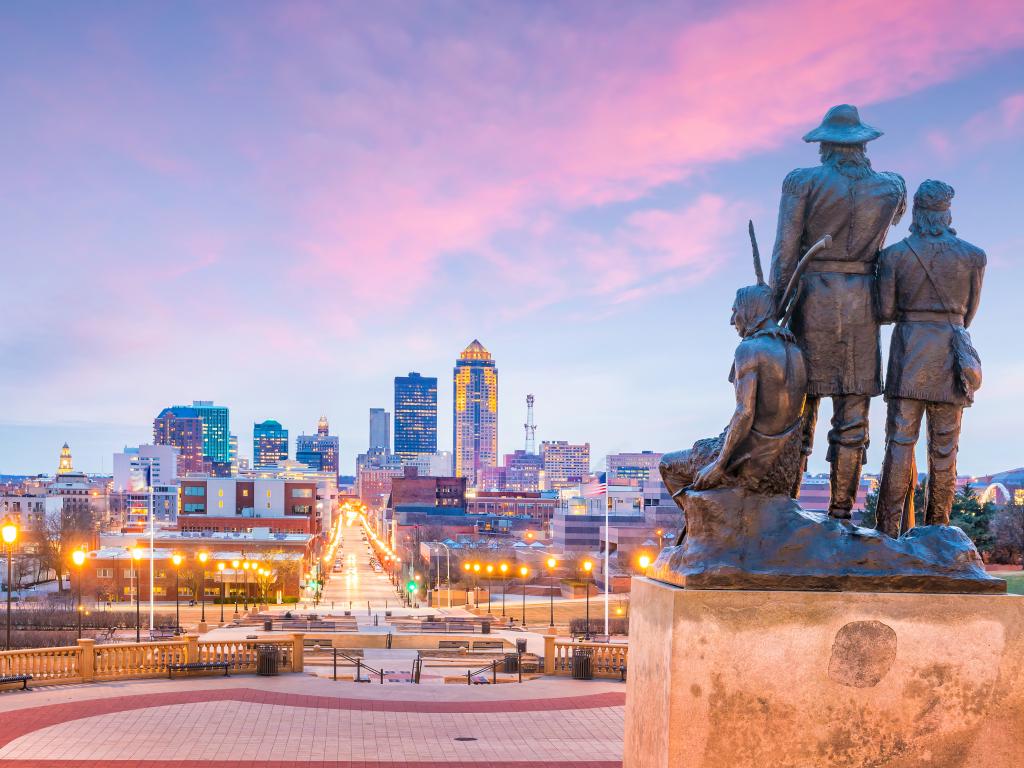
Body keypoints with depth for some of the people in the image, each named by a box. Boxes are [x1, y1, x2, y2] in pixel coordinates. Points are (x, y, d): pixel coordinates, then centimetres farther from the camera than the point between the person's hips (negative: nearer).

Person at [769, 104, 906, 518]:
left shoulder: (803, 181, -2)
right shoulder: (890, 187, 6)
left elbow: (785, 253, -8)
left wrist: (776, 311, -4)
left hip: (811, 300, -1)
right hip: (861, 304, 1)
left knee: (799, 409, 2)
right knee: (852, 416, 4)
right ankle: (841, 514, 2)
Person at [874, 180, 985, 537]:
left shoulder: (894, 255, -1)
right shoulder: (974, 256, 3)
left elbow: (884, 312, -2)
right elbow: (968, 312, 9)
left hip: (909, 350, -1)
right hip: (952, 354, 1)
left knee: (900, 443, -1)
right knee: (944, 448, 6)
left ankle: (888, 534, -6)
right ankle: (936, 533, 8)